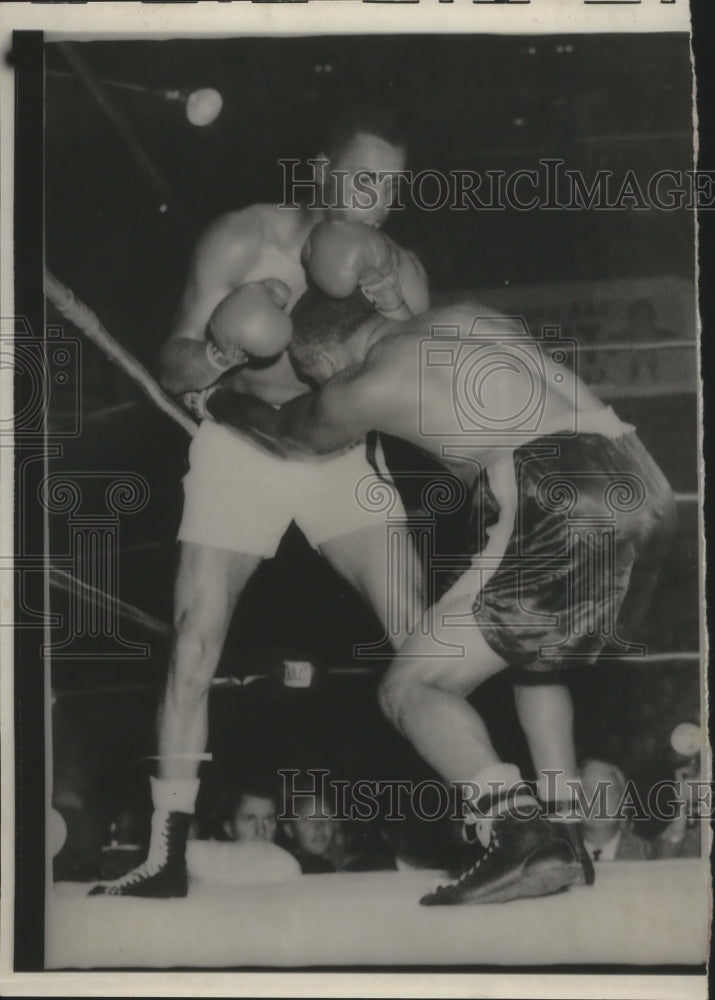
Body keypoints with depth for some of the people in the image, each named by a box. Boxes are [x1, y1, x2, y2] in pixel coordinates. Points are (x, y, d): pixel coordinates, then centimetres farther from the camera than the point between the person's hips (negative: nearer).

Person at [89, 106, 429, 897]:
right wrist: (220, 353, -36)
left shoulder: (398, 270, -11)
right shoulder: (241, 242, -17)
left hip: (340, 450, 1)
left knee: (419, 630, -11)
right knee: (194, 645, -8)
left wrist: (395, 316, -29)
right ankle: (166, 856, 2)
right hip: (240, 447, -1)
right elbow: (173, 369, -14)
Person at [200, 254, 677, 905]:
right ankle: (563, 835, 21)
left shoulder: (358, 389, 8)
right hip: (649, 490, 8)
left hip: (560, 501, -8)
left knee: (410, 687, 0)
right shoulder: (464, 317, 24)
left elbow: (289, 438, 29)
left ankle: (517, 835, -20)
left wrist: (216, 400, 50)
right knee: (536, 653, 32)